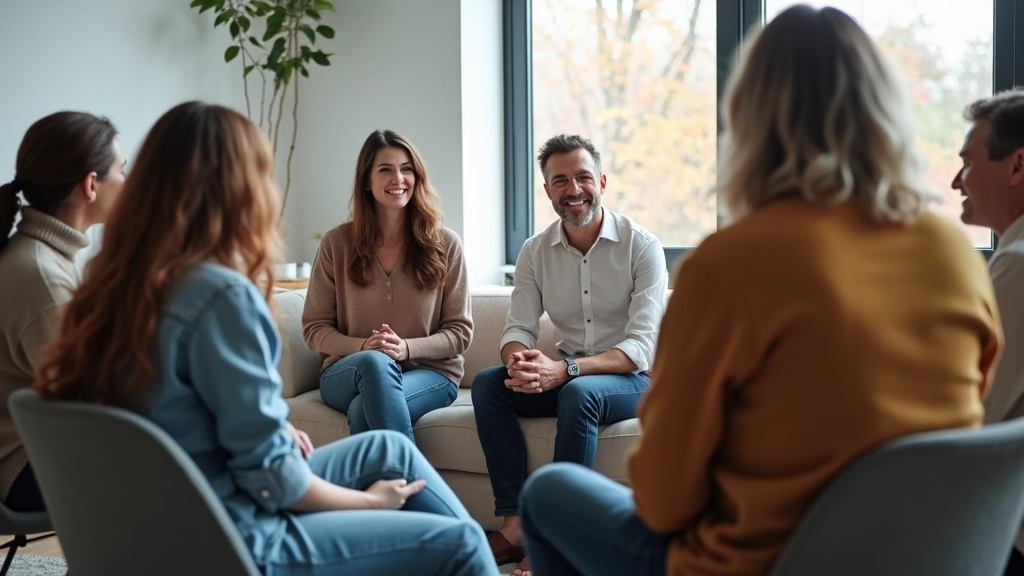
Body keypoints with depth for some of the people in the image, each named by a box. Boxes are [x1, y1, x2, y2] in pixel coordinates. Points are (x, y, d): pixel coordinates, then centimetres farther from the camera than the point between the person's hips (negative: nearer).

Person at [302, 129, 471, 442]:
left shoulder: (445, 244, 2)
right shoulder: (336, 243, 3)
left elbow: (459, 331, 3)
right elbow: (314, 328, 4)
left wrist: (406, 347, -16)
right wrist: (362, 346, -17)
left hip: (429, 372, -1)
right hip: (347, 373, 1)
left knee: (364, 410, -35)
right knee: (375, 362, -37)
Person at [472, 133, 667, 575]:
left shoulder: (641, 246, -12)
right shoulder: (535, 252, 2)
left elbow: (642, 346, -20)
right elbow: (519, 329, -2)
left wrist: (565, 370, -35)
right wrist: (519, 361, -29)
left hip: (634, 378, -5)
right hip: (566, 375, 5)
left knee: (579, 391, -36)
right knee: (486, 383, -19)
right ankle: (515, 523, -22)